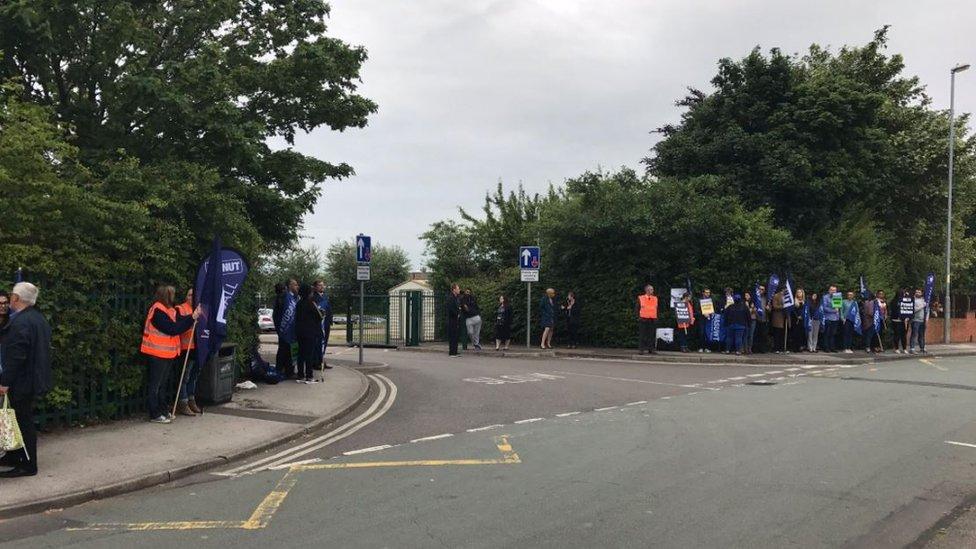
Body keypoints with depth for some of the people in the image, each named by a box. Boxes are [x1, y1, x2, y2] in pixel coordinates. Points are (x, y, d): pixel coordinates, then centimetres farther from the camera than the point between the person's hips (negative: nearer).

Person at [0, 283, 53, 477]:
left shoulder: (20, 323, -21)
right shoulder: (39, 318, 10)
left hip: (22, 381, -10)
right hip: (35, 379, 10)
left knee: (23, 422, -1)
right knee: (23, 420, 18)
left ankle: (27, 465, 6)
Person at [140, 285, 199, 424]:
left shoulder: (168, 309, 11)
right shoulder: (158, 311, -18)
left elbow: (180, 321, 5)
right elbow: (173, 329, -24)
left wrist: (194, 316, -8)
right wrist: (192, 318, -23)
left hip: (168, 353, 10)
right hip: (158, 354, -10)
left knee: (163, 383, 17)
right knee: (156, 385, -1)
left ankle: (163, 410, 26)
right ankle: (155, 415, 5)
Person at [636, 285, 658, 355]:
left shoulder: (655, 298, 12)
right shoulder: (640, 298, 2)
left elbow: (657, 309, 17)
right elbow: (638, 308, 4)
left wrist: (656, 317, 9)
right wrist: (638, 317, -2)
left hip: (653, 319, 3)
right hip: (643, 319, -3)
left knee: (652, 335, 2)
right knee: (643, 335, -2)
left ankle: (652, 348, 7)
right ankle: (643, 349, 2)